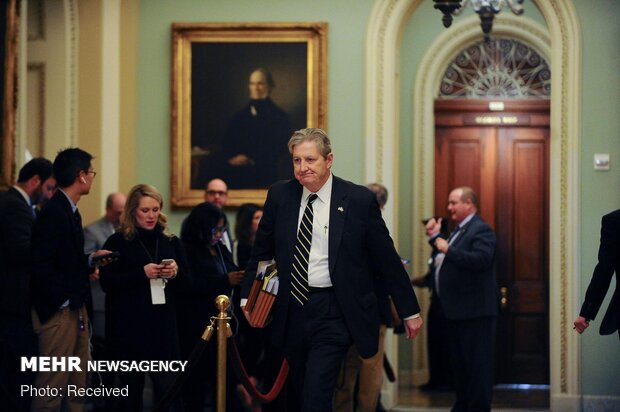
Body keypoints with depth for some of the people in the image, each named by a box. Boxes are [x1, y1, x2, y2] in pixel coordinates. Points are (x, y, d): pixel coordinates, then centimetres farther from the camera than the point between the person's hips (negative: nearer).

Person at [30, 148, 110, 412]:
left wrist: (90, 260, 4)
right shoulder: (53, 213, -17)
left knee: (78, 385, 13)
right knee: (52, 387, -4)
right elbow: (42, 266, -22)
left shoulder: (70, 212, 13)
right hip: (58, 311, -10)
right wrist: (64, 301, -16)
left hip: (76, 310, 10)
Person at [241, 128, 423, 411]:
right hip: (292, 310, 4)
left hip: (333, 313, -4)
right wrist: (248, 296, 7)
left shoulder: (359, 199, -5)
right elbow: (262, 251, 15)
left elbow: (387, 259, 0)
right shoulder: (280, 195, 4)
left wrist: (410, 312, 4)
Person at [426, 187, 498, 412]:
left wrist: (447, 250, -28)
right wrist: (436, 237, 15)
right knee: (459, 362, 16)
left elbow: (482, 259, -28)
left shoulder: (481, 230, -13)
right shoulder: (459, 230, 19)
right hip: (457, 310, 10)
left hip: (475, 311, -10)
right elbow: (448, 259, 23)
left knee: (477, 363, -5)